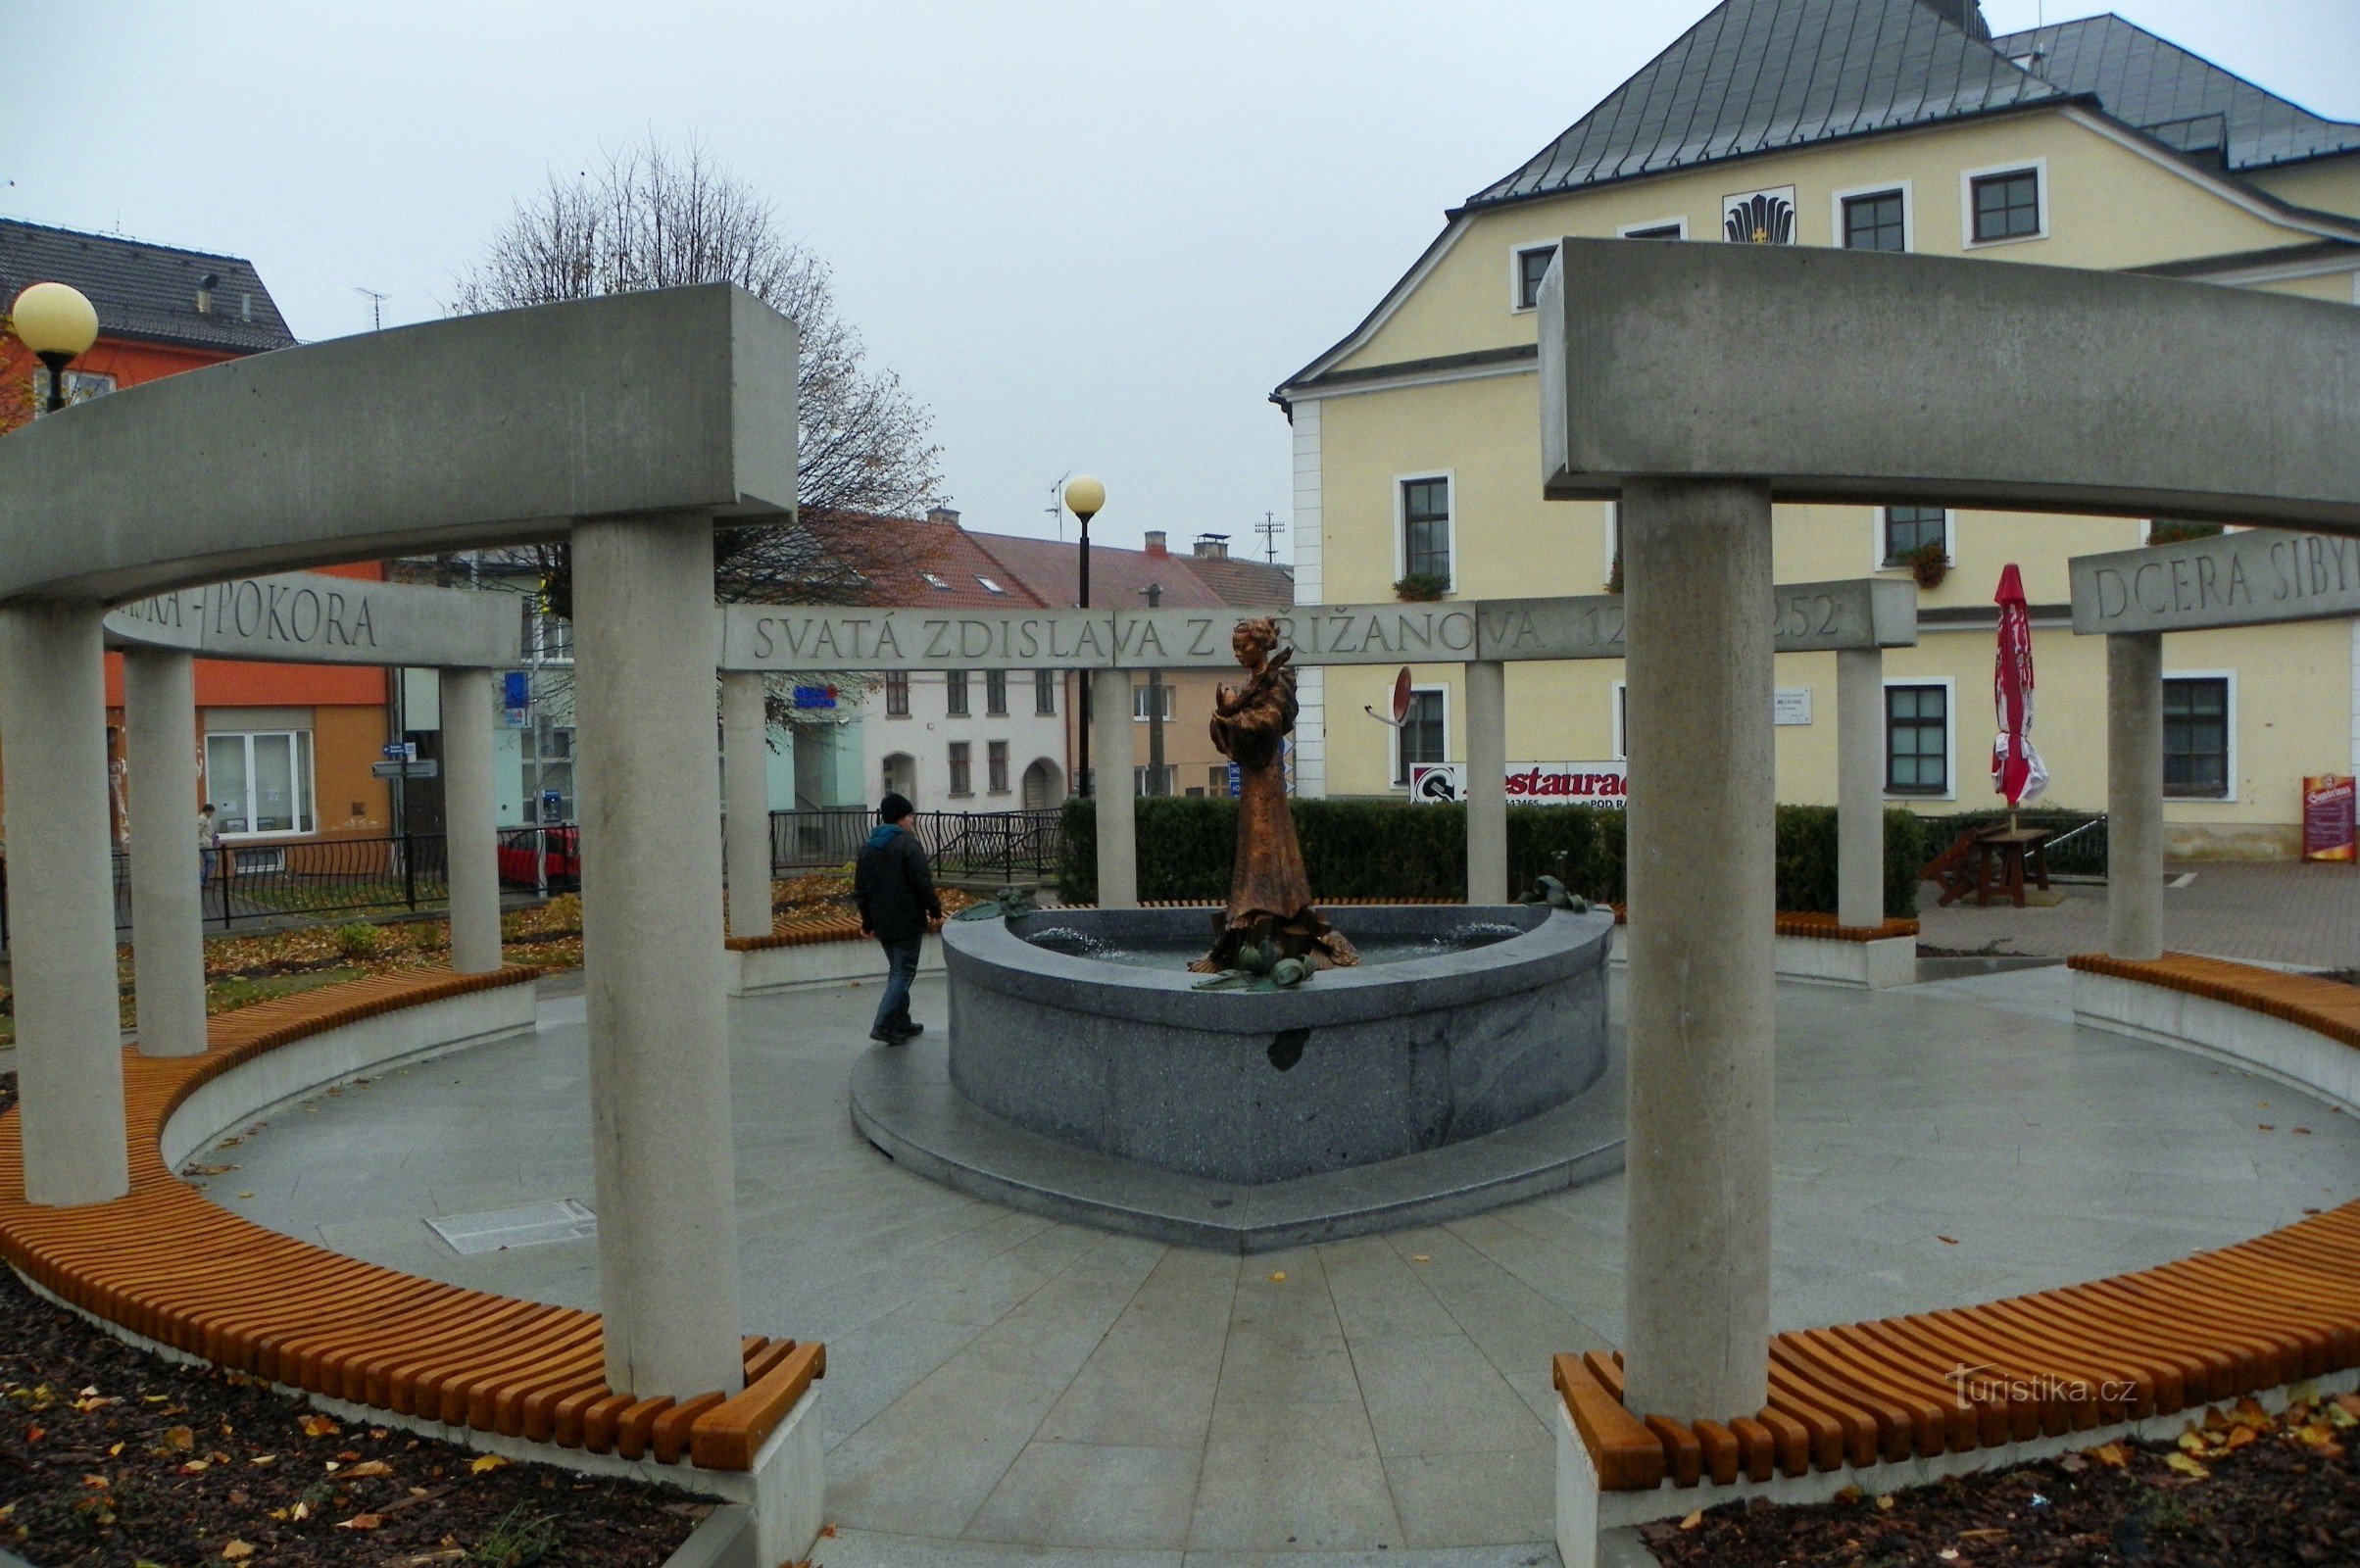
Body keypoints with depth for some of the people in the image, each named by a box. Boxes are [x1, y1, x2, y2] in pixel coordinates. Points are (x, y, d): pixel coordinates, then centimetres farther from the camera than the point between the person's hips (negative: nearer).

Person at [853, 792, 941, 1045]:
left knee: (896, 970, 18)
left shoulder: (867, 847, 9)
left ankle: (901, 1022, 23)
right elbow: (923, 882, -16)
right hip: (907, 921, -7)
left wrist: (867, 920, 20)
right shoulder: (908, 844, -13)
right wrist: (935, 908, -2)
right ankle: (883, 1025, -10)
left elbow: (860, 889, 13)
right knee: (903, 972, -2)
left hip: (882, 922, 7)